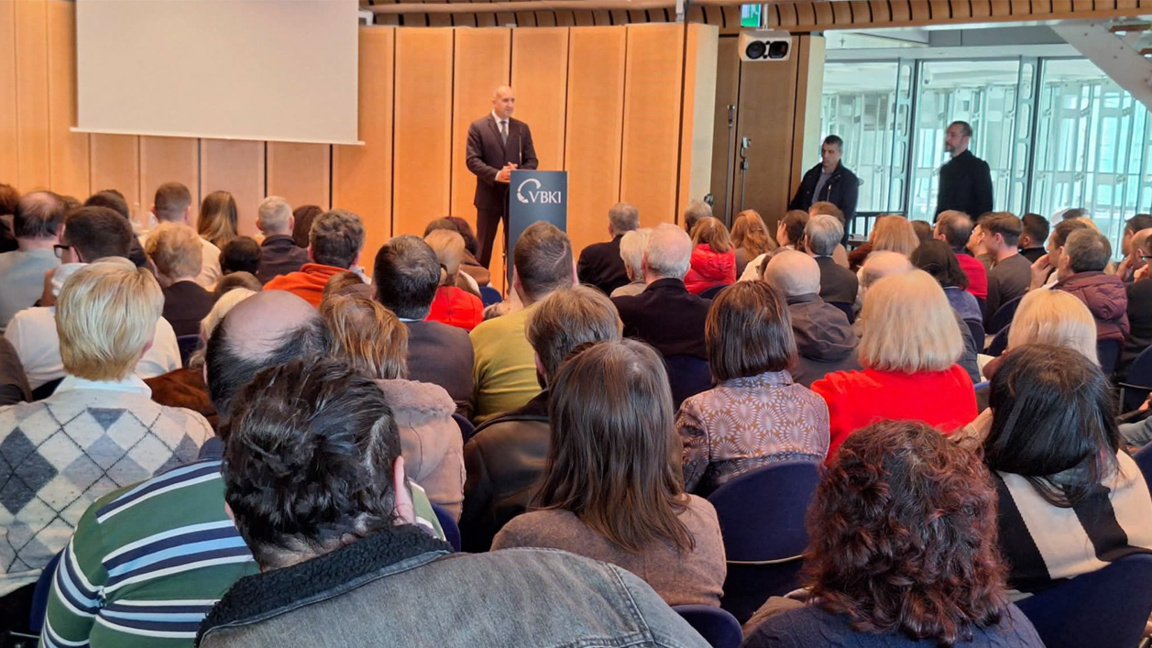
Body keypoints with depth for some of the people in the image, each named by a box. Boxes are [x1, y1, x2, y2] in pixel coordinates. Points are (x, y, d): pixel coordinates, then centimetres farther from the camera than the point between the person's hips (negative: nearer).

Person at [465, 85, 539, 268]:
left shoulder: (522, 128, 9)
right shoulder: (478, 127, -2)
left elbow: (532, 160, 7)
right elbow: (472, 160, -9)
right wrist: (496, 174, -23)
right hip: (489, 196, -3)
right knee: (483, 246, 6)